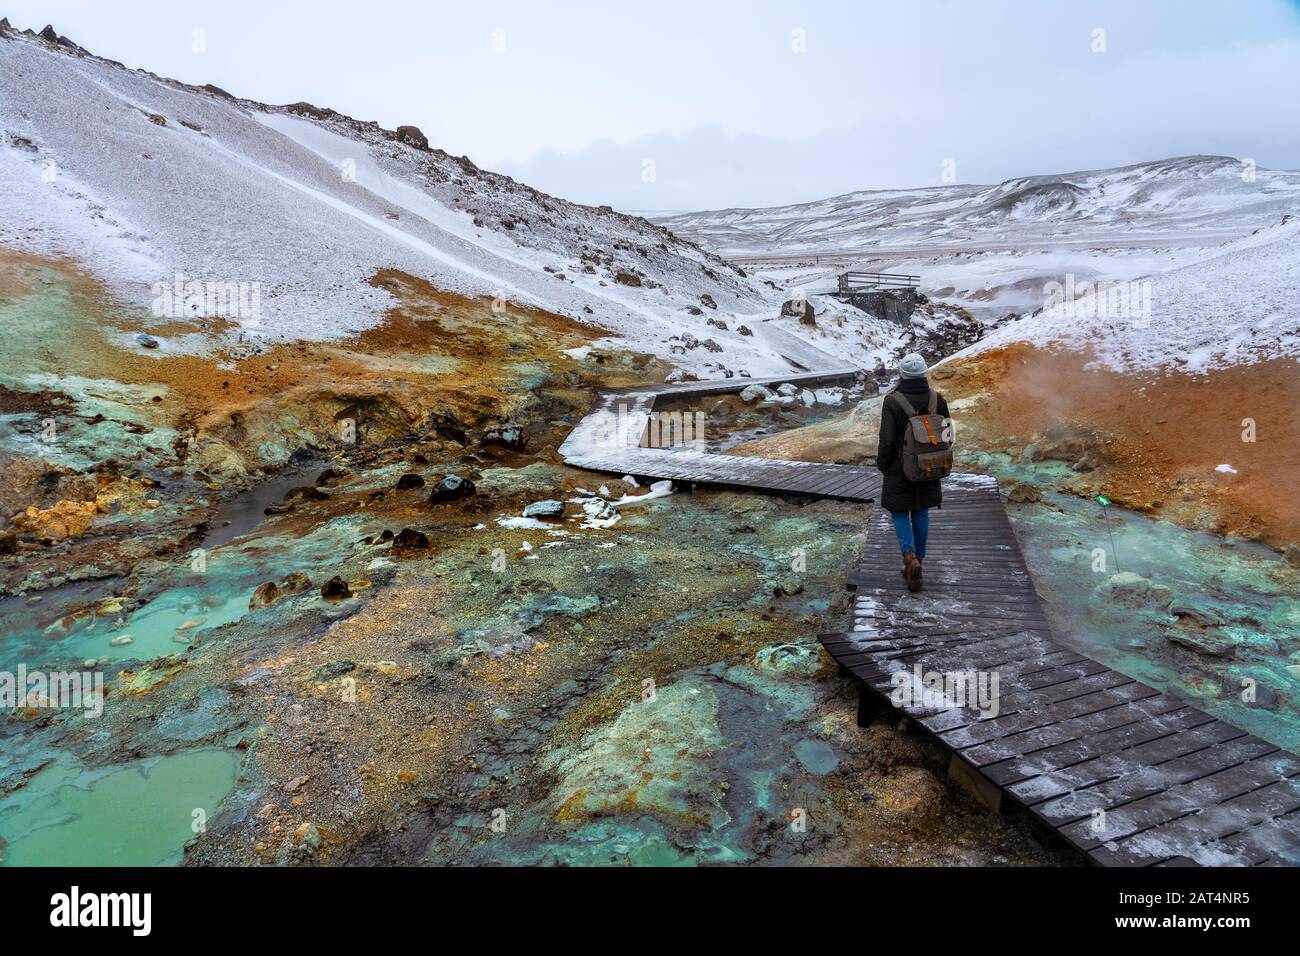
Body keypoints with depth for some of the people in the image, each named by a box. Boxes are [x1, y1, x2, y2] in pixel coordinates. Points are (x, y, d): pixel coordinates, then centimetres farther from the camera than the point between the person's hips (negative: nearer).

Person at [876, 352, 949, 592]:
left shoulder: (892, 402, -17)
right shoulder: (937, 400, -4)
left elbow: (886, 440, -18)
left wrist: (881, 464, -1)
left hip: (900, 469, -4)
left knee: (899, 512, 8)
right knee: (921, 513, 17)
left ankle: (910, 556, -13)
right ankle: (917, 560, 26)